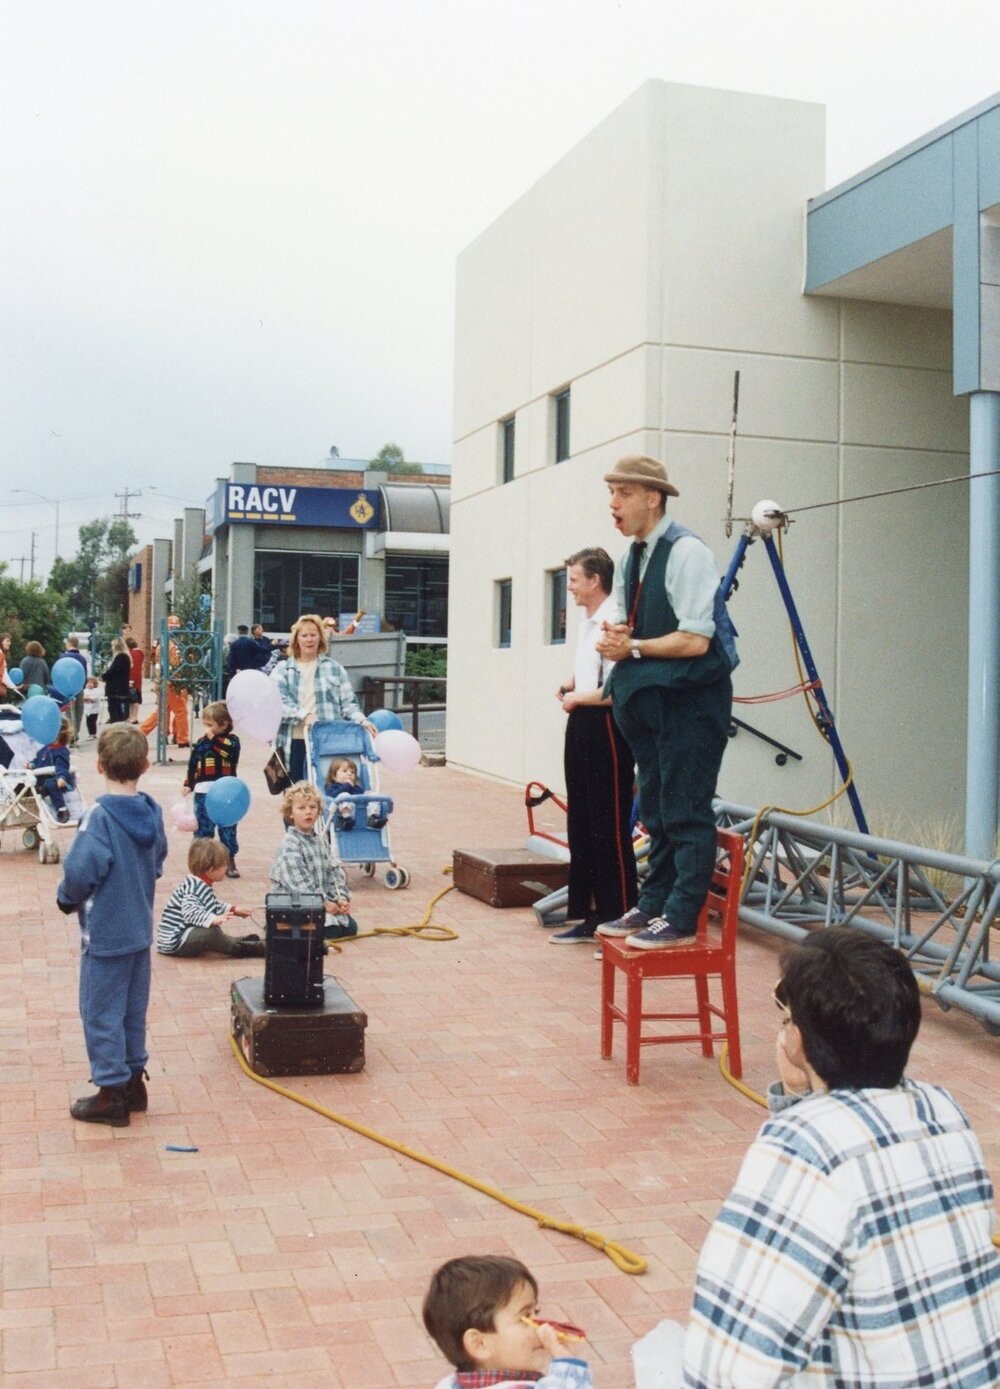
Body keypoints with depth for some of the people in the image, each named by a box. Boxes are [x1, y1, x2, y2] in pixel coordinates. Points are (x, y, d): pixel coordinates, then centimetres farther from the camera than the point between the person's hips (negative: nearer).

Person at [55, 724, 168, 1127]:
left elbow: (80, 871, -26)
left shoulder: (99, 816, -22)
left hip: (105, 933, -7)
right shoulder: (152, 812, -1)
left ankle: (112, 1095, 13)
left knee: (101, 1012, 6)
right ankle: (134, 1081, 29)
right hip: (140, 928, 7)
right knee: (134, 1009, 18)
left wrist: (68, 899, -7)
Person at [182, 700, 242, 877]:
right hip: (204, 792, 2)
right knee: (203, 828, 5)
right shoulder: (201, 743, 7)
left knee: (227, 828, 6)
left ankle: (230, 862, 16)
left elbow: (230, 751, -24)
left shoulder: (231, 740, -1)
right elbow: (192, 765, 11)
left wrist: (214, 739, -19)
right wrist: (188, 784, 3)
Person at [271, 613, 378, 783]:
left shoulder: (334, 668, 10)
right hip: (294, 741, 0)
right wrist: (304, 714, -21)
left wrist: (362, 720, -10)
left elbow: (348, 703, 9)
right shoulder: (284, 669, 8)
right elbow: (279, 702, -6)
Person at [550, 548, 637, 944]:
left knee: (610, 829, -4)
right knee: (580, 825, 14)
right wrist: (572, 684, 10)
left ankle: (619, 919, 4)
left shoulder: (613, 622, -18)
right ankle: (585, 914, 24)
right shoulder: (585, 620, 14)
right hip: (580, 726, 10)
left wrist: (576, 698, -11)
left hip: (605, 728, -10)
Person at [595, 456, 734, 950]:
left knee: (685, 812, -4)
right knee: (655, 811, 14)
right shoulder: (632, 559, 12)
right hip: (648, 700, 9)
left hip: (689, 700, -9)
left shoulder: (686, 552, -15)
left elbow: (695, 641, -21)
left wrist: (633, 647, -13)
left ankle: (680, 917, 2)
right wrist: (614, 640, -3)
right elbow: (624, 630, 20)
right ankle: (652, 907, 23)